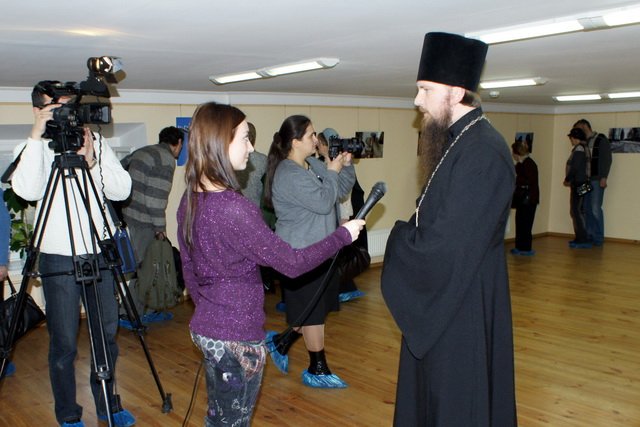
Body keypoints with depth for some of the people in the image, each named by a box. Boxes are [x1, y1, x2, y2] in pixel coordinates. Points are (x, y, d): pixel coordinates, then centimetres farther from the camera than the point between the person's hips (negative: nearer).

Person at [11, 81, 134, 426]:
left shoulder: (96, 141, 5)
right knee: (64, 343, 3)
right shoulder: (30, 148, -1)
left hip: (100, 253, 3)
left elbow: (122, 190, -4)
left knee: (107, 334, 13)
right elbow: (27, 191, -21)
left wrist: (92, 161, -18)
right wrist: (37, 136, -22)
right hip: (58, 258, -3)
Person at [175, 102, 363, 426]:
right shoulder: (233, 208, -26)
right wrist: (343, 235, -7)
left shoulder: (190, 200, 1)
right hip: (237, 337, -8)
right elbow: (291, 263, -20)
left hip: (204, 328, 8)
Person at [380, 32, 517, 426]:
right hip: (443, 302, 10)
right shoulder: (461, 142, 7)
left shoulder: (482, 152, -25)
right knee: (433, 393, 24)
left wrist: (400, 235, -10)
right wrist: (410, 234, -4)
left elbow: (446, 246, -26)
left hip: (462, 308, -9)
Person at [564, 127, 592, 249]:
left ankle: (584, 240, -10)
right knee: (576, 211, 14)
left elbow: (575, 167, -19)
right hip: (580, 184, 10)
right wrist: (570, 180, 13)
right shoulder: (584, 148, 16)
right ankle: (580, 238, 19)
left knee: (577, 211, -9)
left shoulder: (579, 149, -13)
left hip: (578, 184, -10)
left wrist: (567, 180, -7)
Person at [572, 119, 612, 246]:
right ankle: (589, 236, 11)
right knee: (586, 209, 5)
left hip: (597, 180, -6)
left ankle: (598, 238, -1)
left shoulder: (601, 140, -1)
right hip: (585, 180, 6)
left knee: (595, 209, -8)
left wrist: (604, 177, -14)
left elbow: (607, 159, -7)